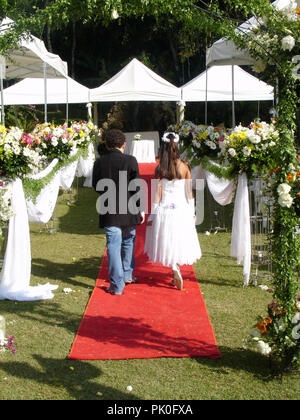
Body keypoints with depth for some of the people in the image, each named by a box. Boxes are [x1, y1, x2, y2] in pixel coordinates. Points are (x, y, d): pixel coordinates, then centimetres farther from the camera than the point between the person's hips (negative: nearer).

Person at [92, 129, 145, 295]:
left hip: (109, 213, 0)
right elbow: (137, 187, -7)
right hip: (128, 212, 0)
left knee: (113, 246, 2)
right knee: (128, 242, 21)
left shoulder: (99, 162, -2)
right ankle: (127, 275, 34)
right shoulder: (130, 161, -9)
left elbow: (96, 187, 7)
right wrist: (140, 209, 2)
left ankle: (117, 285, 2)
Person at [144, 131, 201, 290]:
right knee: (180, 241, 14)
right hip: (182, 210, 1)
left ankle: (175, 269, -6)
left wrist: (153, 214, 2)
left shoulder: (160, 168, -8)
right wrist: (192, 212, 10)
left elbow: (157, 193, -6)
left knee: (168, 242, 11)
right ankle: (176, 272, 17)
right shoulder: (184, 167, -4)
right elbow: (189, 192, 0)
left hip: (164, 210, -1)